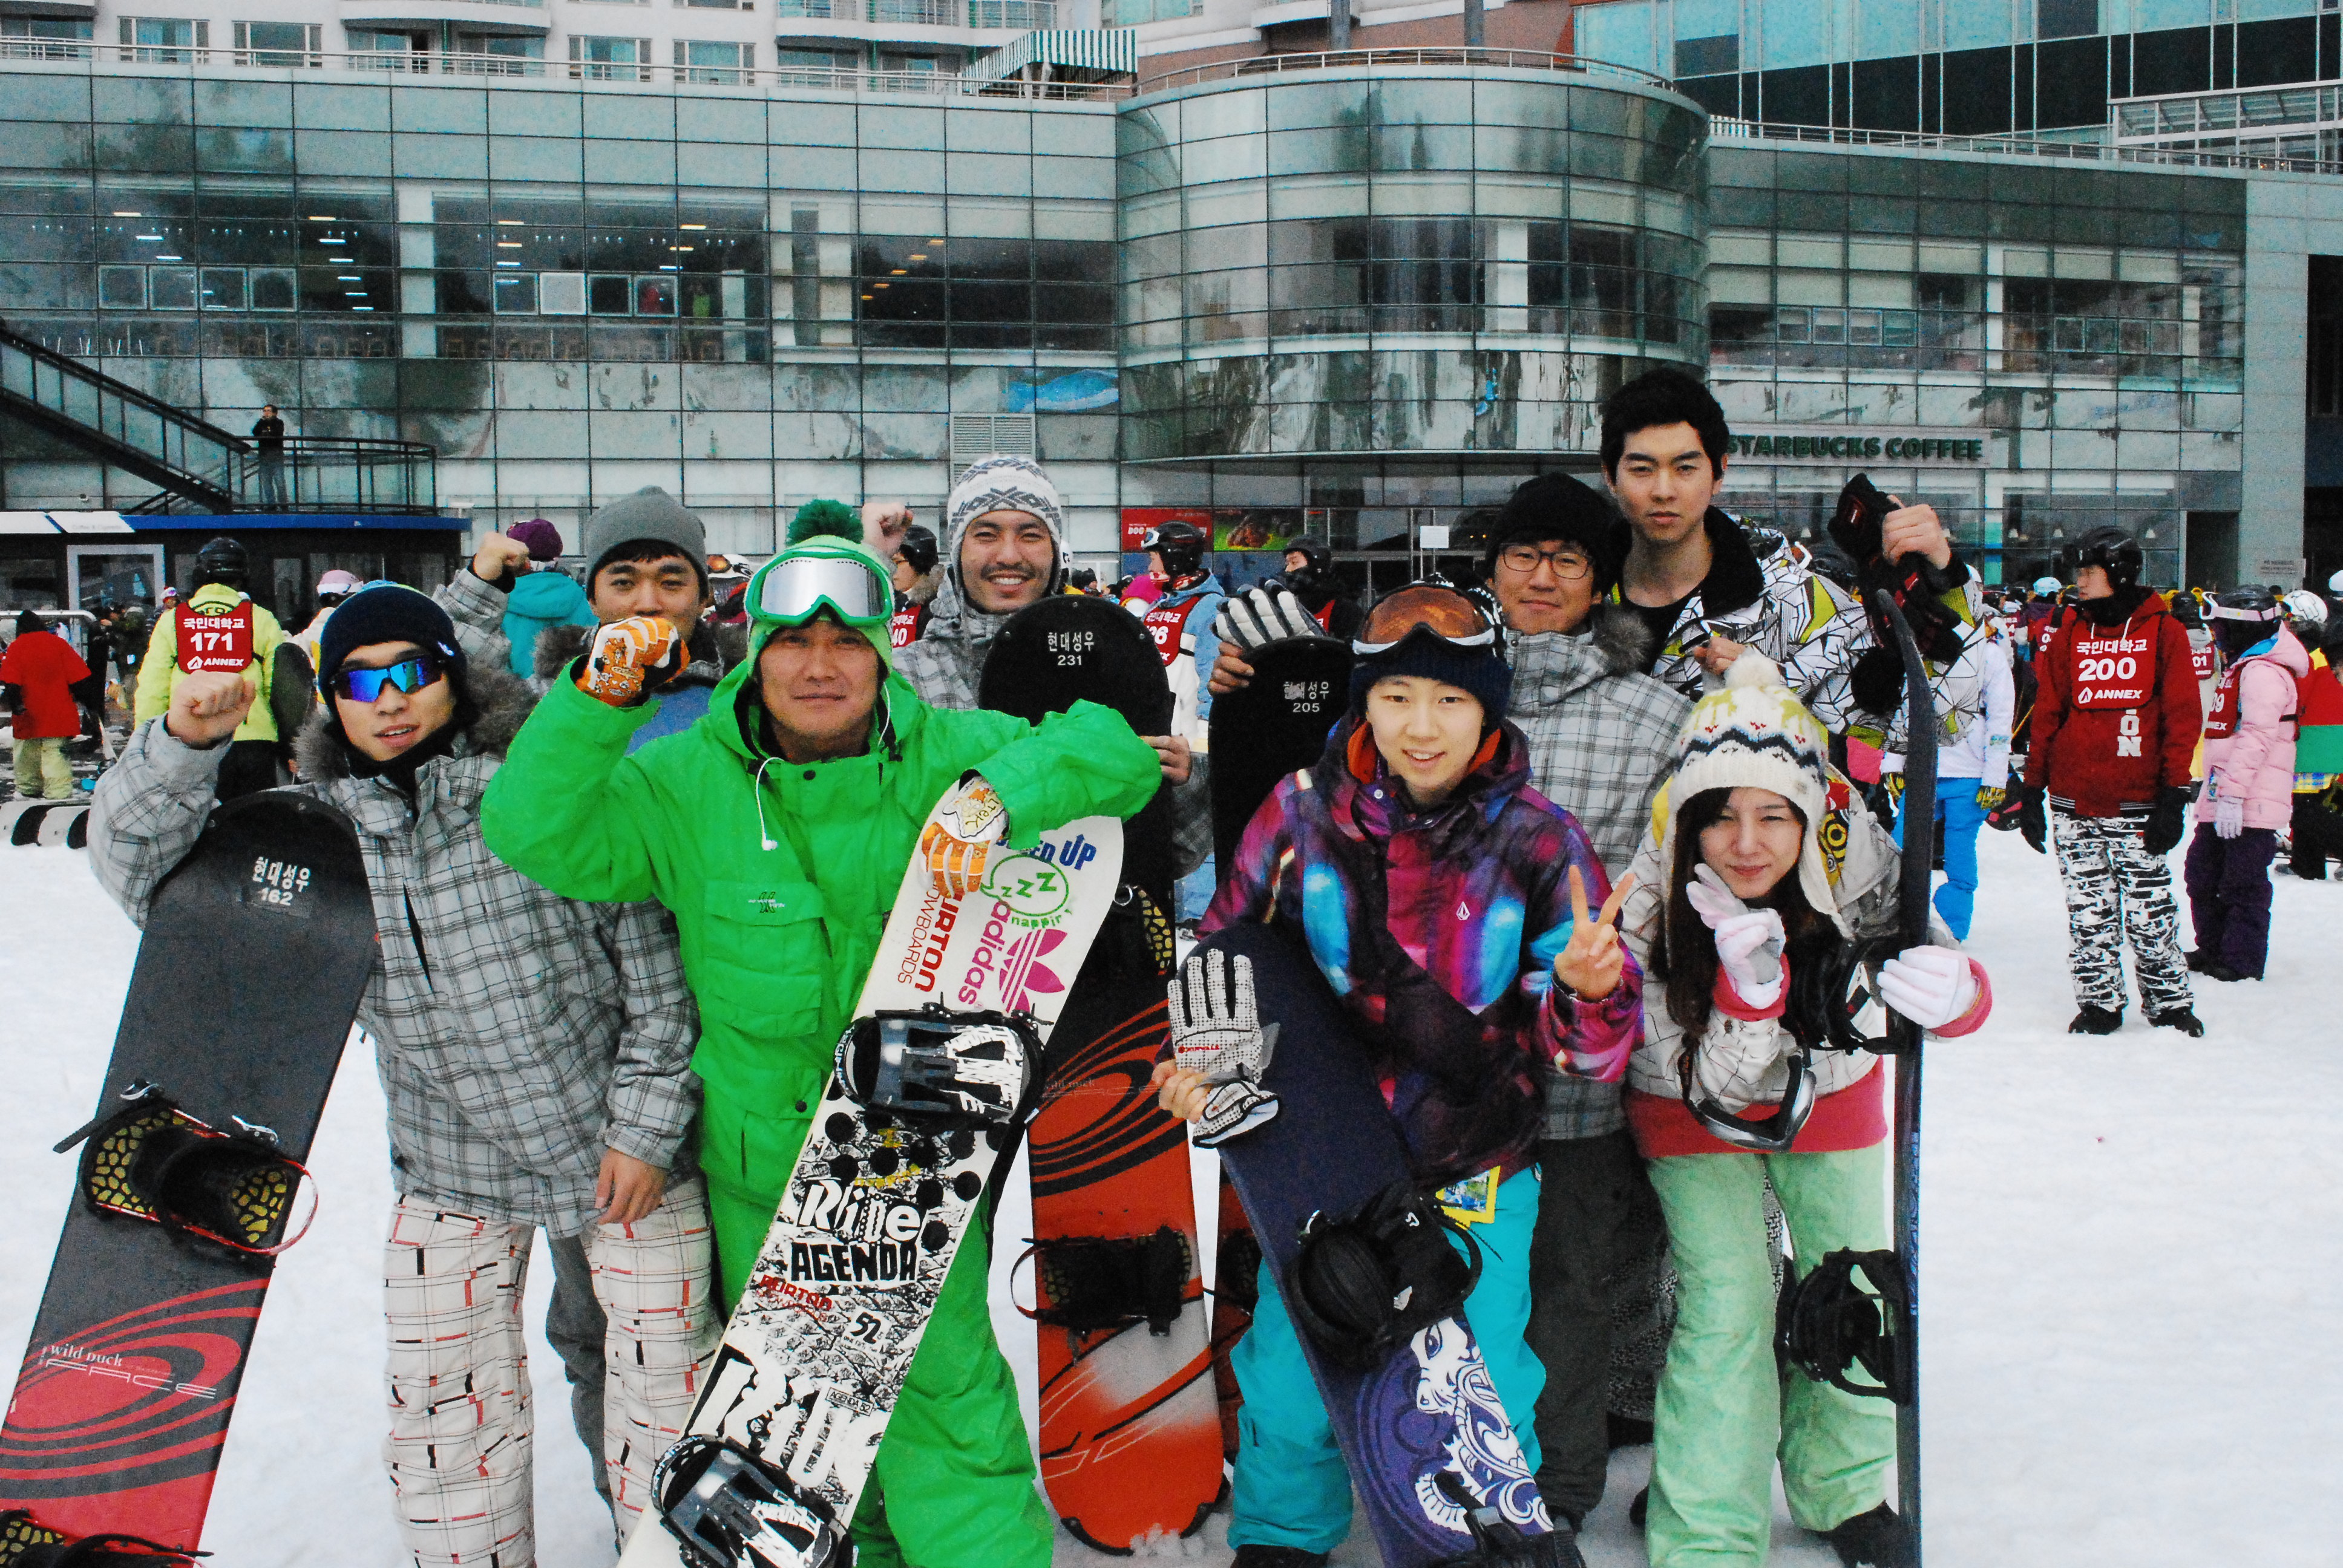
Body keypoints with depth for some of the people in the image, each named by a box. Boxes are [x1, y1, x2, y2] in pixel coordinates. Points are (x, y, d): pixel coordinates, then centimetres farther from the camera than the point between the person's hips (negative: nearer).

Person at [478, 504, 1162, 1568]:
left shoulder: (944, 755, -7)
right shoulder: (687, 784, -4)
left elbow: (1113, 750, -12)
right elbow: (535, 834, -11)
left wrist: (995, 795, -30)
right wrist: (599, 694, -23)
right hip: (759, 1175, 2)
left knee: (942, 1396, -2)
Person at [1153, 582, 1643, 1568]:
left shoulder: (1538, 840, -11)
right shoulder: (1303, 813, -8)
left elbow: (1584, 1046, -10)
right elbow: (1225, 951, 7)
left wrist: (1591, 992, -32)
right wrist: (1195, 1057, -9)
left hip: (1476, 1177, -1)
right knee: (1291, 1378, 11)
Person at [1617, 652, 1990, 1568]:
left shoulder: (1857, 865, -29)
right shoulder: (1655, 894, -32)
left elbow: (1948, 986, -27)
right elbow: (1721, 1083, -29)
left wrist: (1951, 991, -51)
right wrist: (1749, 987, -49)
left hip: (1832, 1097, 3)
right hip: (1695, 1115, -2)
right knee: (1723, 1309, -9)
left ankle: (1842, 1490, 34)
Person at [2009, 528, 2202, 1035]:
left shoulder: (2163, 632, 2)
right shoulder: (2070, 638, 11)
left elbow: (2182, 718, -1)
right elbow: (2046, 717, 12)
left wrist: (2173, 796, -7)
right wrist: (2032, 792, 9)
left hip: (2137, 804, -3)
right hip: (2073, 803, 3)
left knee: (2149, 910, -2)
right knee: (2088, 912, 6)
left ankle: (2169, 1002, 11)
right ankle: (2099, 1003, 15)